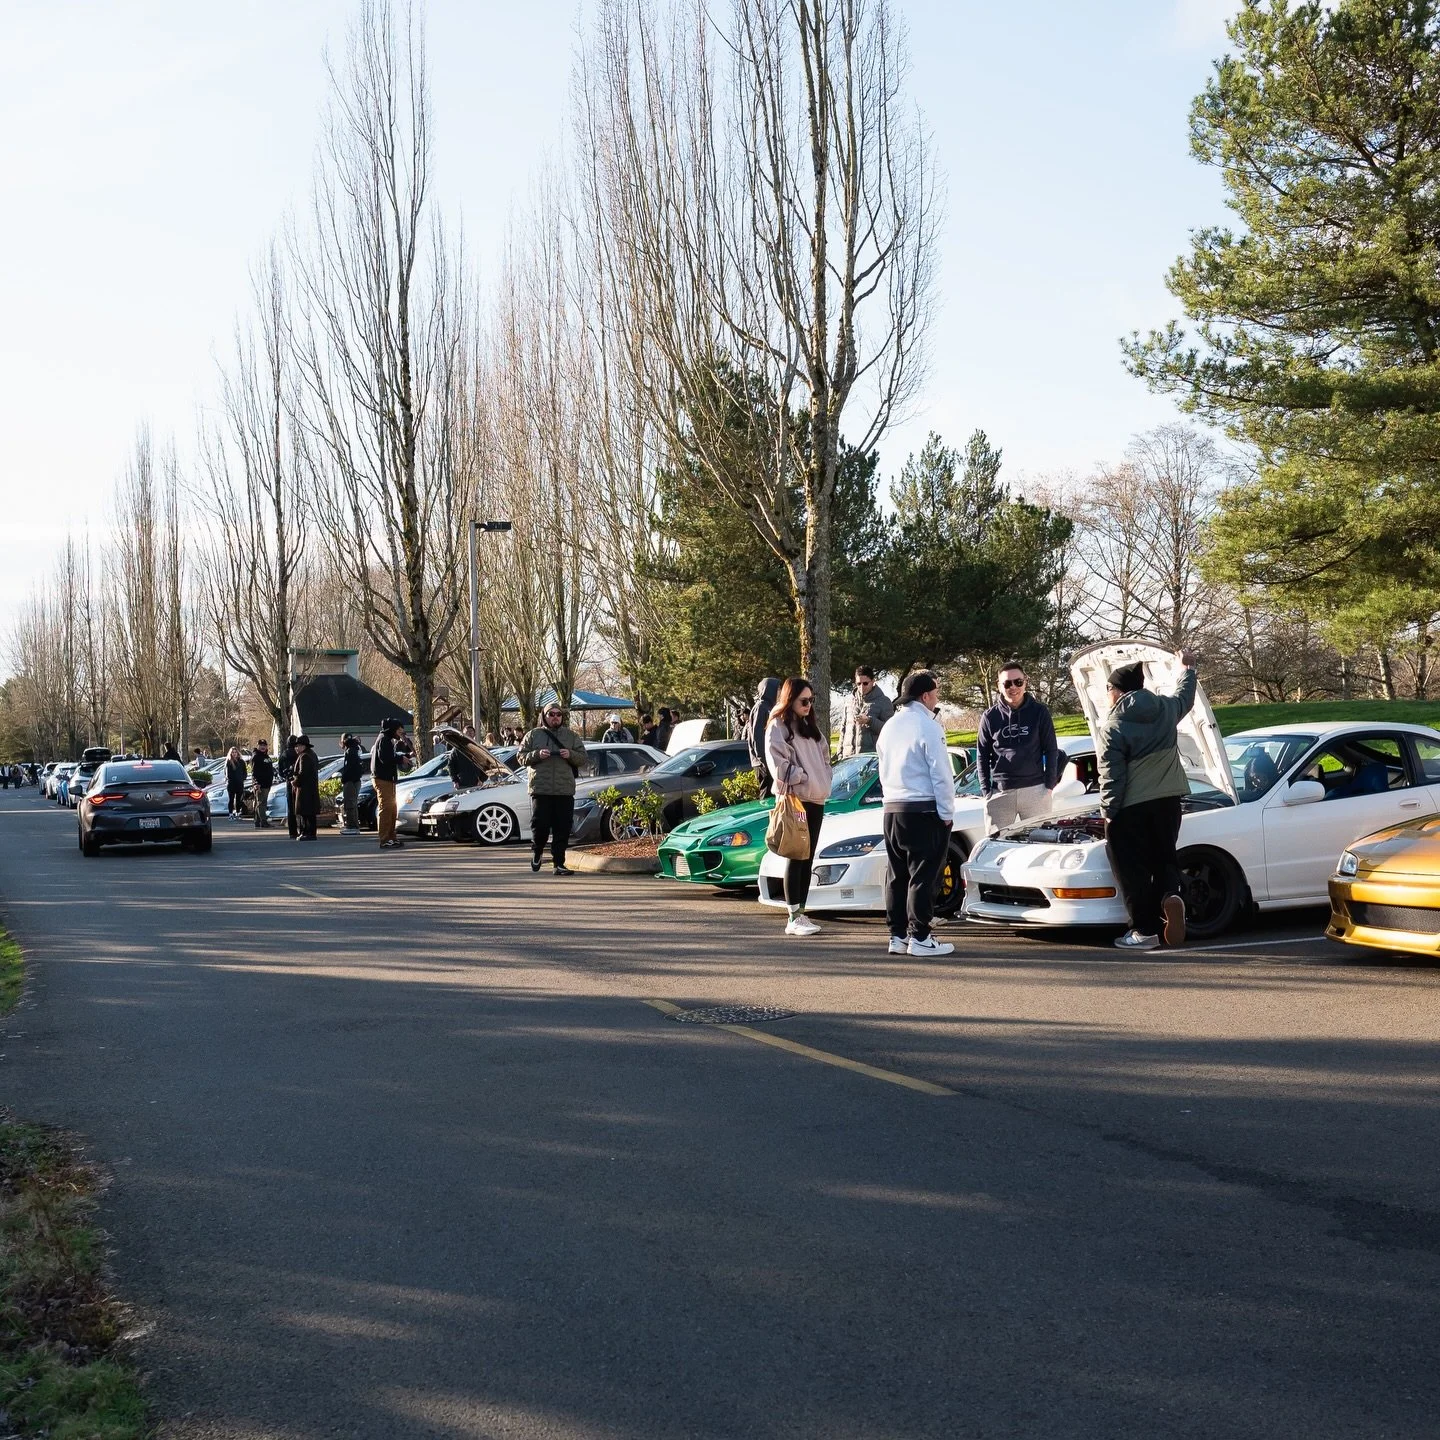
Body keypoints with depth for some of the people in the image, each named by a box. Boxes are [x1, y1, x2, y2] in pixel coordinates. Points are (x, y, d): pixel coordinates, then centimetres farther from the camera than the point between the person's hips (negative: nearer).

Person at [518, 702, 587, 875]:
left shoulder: (571, 736, 13)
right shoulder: (533, 735, 9)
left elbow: (582, 758, 11)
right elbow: (521, 757, 6)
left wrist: (571, 755, -9)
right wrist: (537, 754, -11)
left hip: (565, 791, 1)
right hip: (540, 789, -1)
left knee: (563, 829, -1)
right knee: (540, 825, -2)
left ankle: (559, 864, 5)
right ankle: (537, 852, 27)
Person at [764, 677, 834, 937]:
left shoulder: (810, 728, 19)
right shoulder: (778, 727, -4)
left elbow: (824, 757, 21)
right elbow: (778, 763, -13)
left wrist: (823, 784, 7)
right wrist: (801, 779, -14)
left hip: (816, 800, 8)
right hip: (793, 799, -8)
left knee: (808, 859, 7)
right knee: (796, 858, -8)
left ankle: (801, 913, 11)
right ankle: (794, 918, -7)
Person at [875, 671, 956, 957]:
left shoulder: (890, 726, 13)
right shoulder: (927, 726, -11)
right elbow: (940, 774, -13)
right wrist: (947, 812, -9)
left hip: (892, 809, 8)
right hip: (924, 809, -7)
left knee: (898, 875, 10)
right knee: (922, 875, -4)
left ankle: (898, 936, 12)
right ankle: (919, 937, -4)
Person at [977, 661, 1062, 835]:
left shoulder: (1039, 712, 2)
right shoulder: (990, 716, 4)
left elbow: (1051, 750, 5)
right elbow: (982, 755, 7)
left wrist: (1050, 785, -2)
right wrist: (986, 790, 1)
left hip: (1035, 790, -1)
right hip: (1000, 792, 1)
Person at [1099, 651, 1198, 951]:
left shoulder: (1112, 727, -10)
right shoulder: (1165, 708, 5)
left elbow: (1111, 778, -13)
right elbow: (1186, 696, 29)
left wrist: (1109, 812, -6)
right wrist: (1188, 667, 45)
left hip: (1131, 806, -6)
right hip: (1168, 799, 6)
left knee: (1133, 869, 2)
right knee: (1164, 857, 19)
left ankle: (1145, 930, 3)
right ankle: (1170, 895, -9)